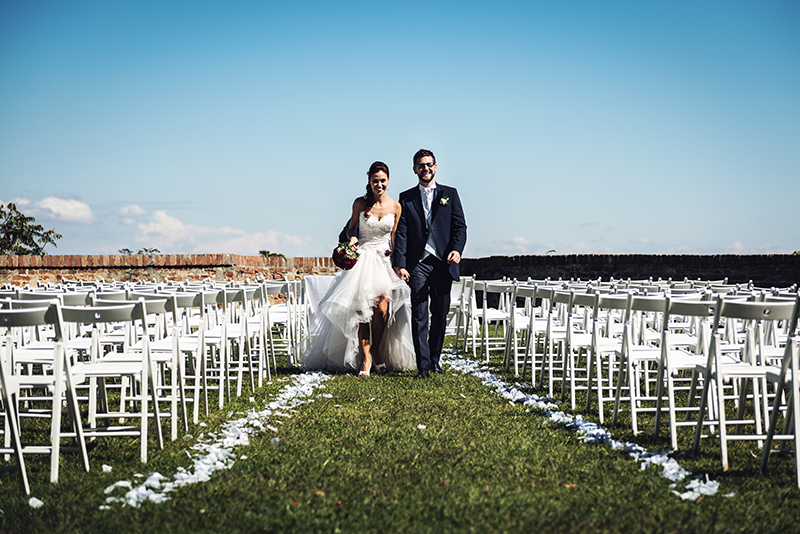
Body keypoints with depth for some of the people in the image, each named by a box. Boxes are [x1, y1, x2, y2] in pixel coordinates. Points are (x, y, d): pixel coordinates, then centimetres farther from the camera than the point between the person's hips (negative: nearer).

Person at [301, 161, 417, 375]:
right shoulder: (360, 203, 1)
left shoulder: (395, 206, 5)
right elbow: (351, 228, 11)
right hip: (362, 259, -1)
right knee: (361, 307, -12)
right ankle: (365, 357, -3)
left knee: (382, 307, -14)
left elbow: (394, 238, 10)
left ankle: (377, 350, 8)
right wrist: (352, 239, -12)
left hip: (384, 261, 1)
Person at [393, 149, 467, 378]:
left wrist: (457, 249, -14)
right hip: (417, 263, -1)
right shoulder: (406, 198, 10)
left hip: (443, 263, 1)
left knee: (440, 314, 7)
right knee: (419, 315, -6)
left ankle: (434, 359, 20)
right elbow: (401, 233, 4)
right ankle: (423, 365, -6)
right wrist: (399, 264, -7)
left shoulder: (450, 194, 11)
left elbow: (460, 226, 5)